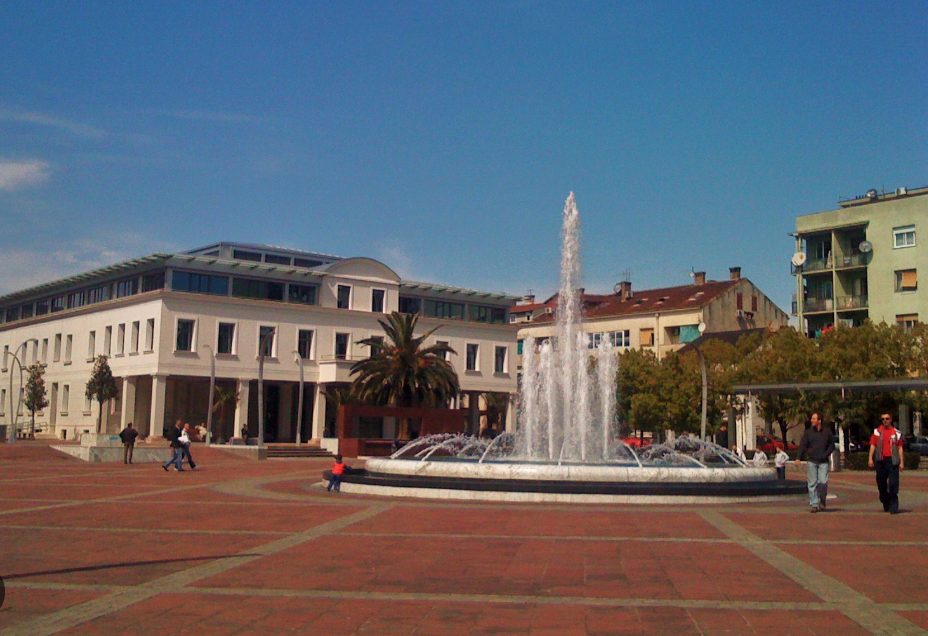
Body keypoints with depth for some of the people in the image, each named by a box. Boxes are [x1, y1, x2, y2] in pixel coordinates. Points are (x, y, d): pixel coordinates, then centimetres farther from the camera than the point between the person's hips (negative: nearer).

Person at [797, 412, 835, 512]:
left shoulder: (827, 433, 5)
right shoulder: (808, 432, 4)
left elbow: (832, 445, 14)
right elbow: (802, 446, -1)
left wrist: (826, 454, -3)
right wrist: (798, 458, -13)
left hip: (823, 462, 0)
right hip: (811, 461, 0)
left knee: (823, 482, -8)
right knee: (812, 483, -1)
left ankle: (822, 502, 15)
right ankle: (814, 504, 3)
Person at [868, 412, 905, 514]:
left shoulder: (896, 432, 6)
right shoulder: (877, 431, 8)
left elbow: (900, 448, 6)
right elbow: (872, 445, 5)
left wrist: (901, 462, 1)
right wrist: (870, 458, -6)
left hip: (892, 460, -2)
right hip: (880, 460, 2)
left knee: (893, 484, -8)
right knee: (881, 483, 9)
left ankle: (894, 507, -3)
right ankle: (886, 505, 27)